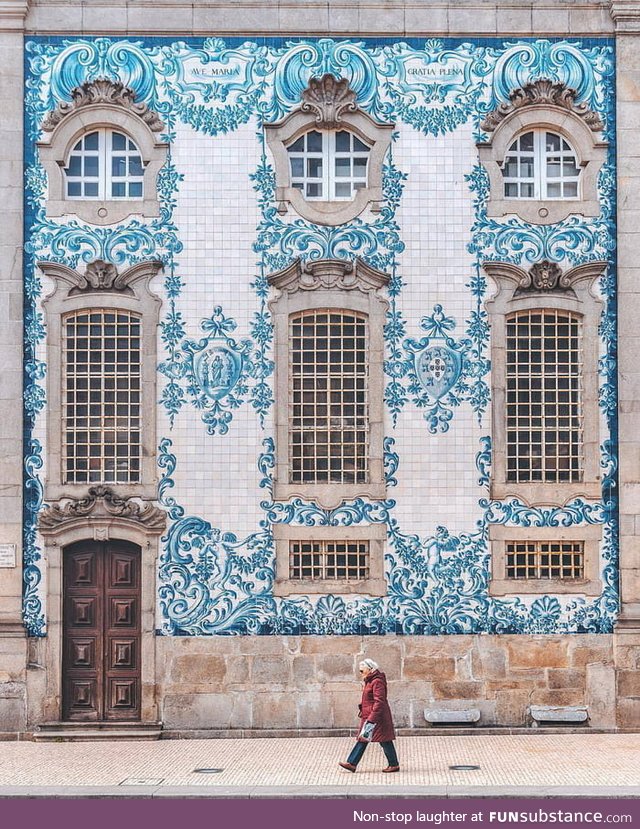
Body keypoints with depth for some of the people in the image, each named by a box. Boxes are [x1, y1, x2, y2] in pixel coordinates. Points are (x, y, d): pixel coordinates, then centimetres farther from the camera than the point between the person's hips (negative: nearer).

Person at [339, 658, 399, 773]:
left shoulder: (377, 682, -17)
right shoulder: (369, 682, 15)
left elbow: (379, 701, -23)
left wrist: (372, 719, -26)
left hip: (377, 716, -10)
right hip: (368, 716, 11)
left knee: (385, 741, -1)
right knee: (362, 739, 7)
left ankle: (394, 765, 9)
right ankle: (352, 763, 5)